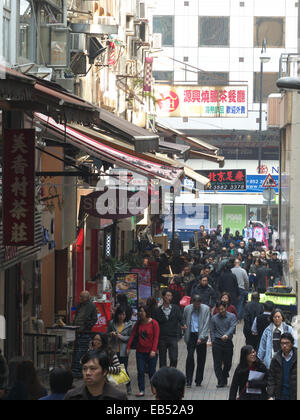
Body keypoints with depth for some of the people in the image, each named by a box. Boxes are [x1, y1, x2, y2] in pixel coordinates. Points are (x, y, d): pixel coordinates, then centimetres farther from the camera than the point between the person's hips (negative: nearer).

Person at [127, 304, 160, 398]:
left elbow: (156, 338, -9)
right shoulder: (138, 323, 6)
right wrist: (128, 347, -5)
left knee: (152, 372, 4)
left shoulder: (154, 323, -6)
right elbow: (132, 335, 3)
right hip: (140, 352, 3)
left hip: (151, 352, -3)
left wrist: (154, 350, -18)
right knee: (140, 371, -1)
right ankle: (141, 390, 2)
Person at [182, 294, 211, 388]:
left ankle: (198, 381, 13)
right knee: (190, 356, -12)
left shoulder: (206, 309, -2)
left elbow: (206, 324, -6)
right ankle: (189, 381, -9)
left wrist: (201, 338, -13)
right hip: (191, 335, 0)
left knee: (201, 359, 3)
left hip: (201, 336, 0)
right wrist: (184, 325, 1)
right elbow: (184, 320, 21)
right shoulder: (187, 309, 4)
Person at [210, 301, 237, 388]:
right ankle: (221, 382, -5)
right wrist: (213, 342, 1)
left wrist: (227, 335, -30)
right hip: (217, 342, 0)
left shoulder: (231, 317, 2)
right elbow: (212, 331, 12)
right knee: (217, 363, -7)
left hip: (228, 342, 0)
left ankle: (224, 378, 28)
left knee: (228, 362, 6)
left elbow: (232, 327, -12)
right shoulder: (214, 318, 8)